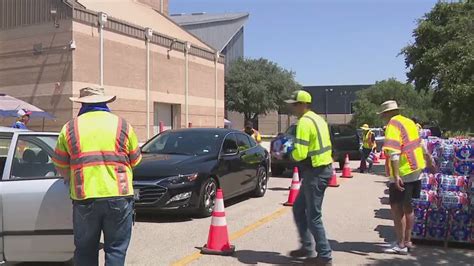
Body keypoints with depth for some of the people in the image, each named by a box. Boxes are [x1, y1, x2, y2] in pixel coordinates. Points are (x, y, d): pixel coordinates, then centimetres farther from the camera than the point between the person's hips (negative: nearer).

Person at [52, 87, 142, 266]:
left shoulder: (70, 128, 4)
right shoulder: (123, 126, 5)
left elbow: (60, 165, 9)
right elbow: (135, 160, 10)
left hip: (84, 198, 1)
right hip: (119, 197, 0)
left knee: (85, 251, 16)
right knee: (116, 250, 10)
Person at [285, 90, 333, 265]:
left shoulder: (304, 122, -17)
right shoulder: (317, 119, 14)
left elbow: (300, 153, -24)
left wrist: (291, 154, -2)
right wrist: (296, 152, 10)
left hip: (314, 172, -10)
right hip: (323, 168, 10)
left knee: (313, 216, 0)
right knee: (298, 209, 19)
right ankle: (306, 247, 27)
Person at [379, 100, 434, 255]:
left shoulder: (393, 125, -14)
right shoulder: (409, 122, 13)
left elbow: (394, 152, -24)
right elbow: (420, 143, 25)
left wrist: (396, 175, -29)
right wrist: (429, 160, 37)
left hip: (403, 172, -9)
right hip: (416, 170, 9)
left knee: (397, 207, -2)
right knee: (407, 206, 15)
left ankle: (401, 245, 2)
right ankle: (407, 241, 23)